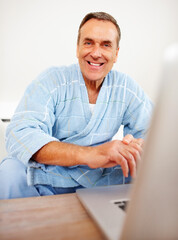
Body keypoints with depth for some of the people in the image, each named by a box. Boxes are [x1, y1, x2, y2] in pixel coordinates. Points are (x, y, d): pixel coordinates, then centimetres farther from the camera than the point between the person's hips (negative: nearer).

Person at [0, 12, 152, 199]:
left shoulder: (127, 87, 0)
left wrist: (138, 145, -29)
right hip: (48, 182, -2)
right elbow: (19, 134, -25)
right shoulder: (51, 81, -11)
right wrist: (89, 154, -41)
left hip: (99, 180, 3)